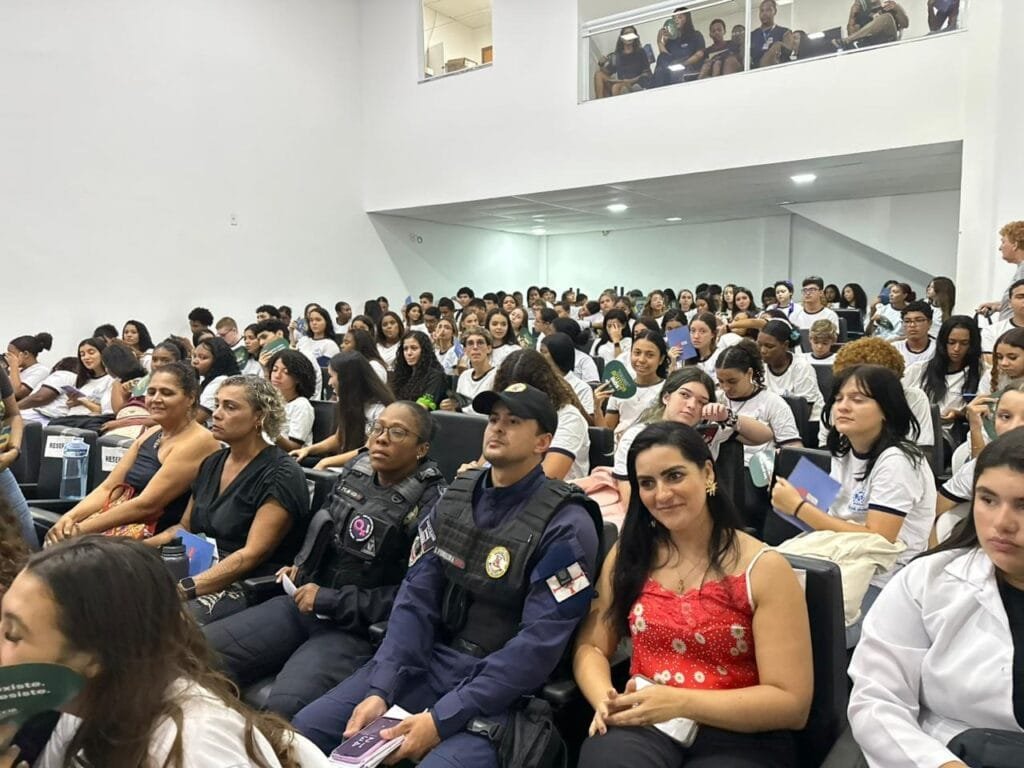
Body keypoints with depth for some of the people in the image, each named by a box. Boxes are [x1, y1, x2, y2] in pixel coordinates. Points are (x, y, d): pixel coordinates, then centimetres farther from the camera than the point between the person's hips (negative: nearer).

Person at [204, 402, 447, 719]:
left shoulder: (429, 504, -13)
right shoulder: (355, 470, 6)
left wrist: (330, 600, -15)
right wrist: (302, 566, 8)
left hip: (357, 627, -6)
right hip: (304, 601, 7)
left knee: (284, 707, -30)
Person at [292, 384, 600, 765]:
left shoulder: (566, 524, -15)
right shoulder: (456, 496, 5)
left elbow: (539, 643, -19)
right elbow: (416, 597, 1)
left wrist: (443, 717, -21)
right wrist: (381, 688, -12)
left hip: (498, 689, -5)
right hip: (426, 659, 5)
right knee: (304, 729, -3)